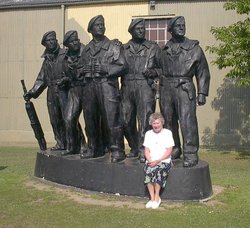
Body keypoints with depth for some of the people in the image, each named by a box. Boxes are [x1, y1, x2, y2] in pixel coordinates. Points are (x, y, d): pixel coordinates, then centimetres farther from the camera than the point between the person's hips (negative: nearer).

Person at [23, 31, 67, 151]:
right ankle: (61, 143, 18)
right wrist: (32, 92, 11)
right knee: (55, 120, 8)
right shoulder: (46, 60, 18)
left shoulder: (65, 55, -1)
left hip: (64, 91, -6)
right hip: (52, 93, 6)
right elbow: (41, 79, 19)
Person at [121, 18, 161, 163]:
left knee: (144, 120, -12)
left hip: (145, 86, -3)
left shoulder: (153, 47, 11)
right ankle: (135, 148, 24)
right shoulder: (124, 49, 17)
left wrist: (154, 72, -7)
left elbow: (163, 68, 11)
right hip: (127, 87, 3)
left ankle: (143, 151, -6)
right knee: (126, 121, 5)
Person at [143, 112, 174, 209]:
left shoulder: (167, 133, 2)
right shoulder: (148, 133, 15)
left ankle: (157, 197, -17)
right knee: (148, 171, -29)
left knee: (157, 171, -33)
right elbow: (146, 150, 11)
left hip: (164, 161, -3)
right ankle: (152, 198, -20)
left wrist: (158, 160, -15)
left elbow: (169, 151, -4)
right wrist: (149, 160, -9)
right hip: (151, 161, 3)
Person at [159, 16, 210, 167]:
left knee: (187, 121, -12)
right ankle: (174, 150, 24)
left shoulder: (194, 48, 6)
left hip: (184, 88, -3)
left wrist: (202, 93, -2)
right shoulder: (165, 49, 13)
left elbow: (203, 73, 5)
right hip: (166, 88, 4)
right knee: (169, 121, 9)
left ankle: (191, 154, -6)